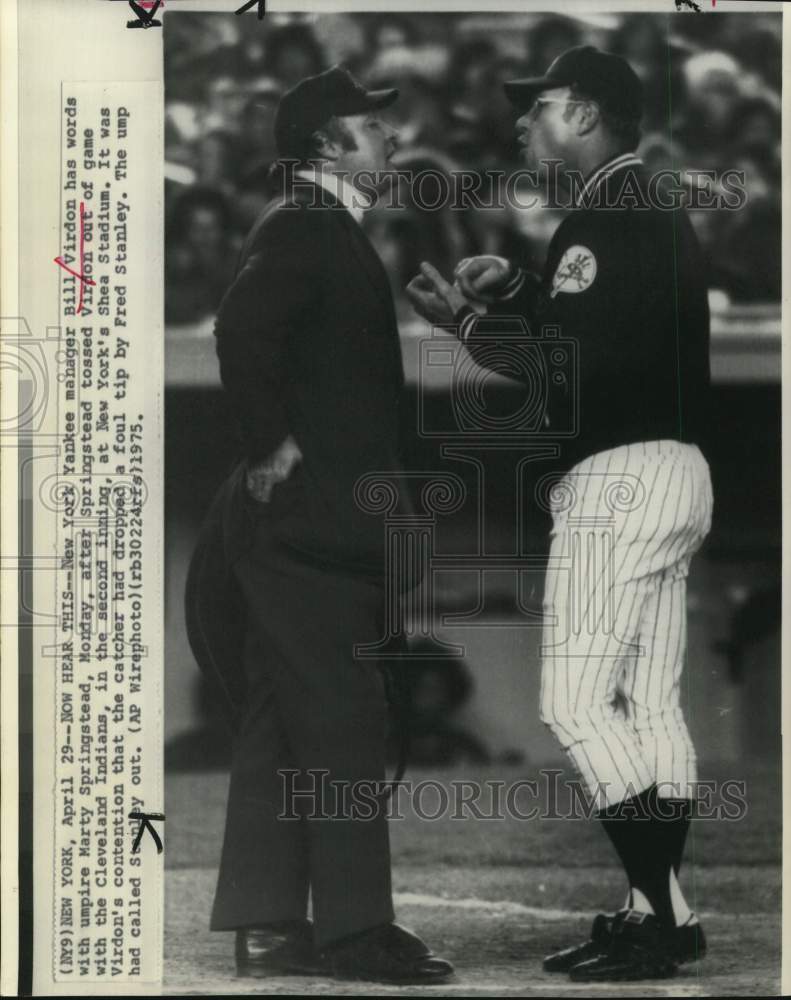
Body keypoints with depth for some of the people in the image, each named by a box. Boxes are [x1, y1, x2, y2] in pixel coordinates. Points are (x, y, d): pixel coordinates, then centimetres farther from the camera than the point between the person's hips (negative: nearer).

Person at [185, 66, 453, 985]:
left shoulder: (323, 229, 19)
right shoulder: (304, 224, -12)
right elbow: (243, 330, -26)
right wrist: (274, 448, -21)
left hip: (309, 519, 10)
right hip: (305, 512, -10)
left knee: (280, 719, 9)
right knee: (342, 719, -9)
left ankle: (265, 923, 13)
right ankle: (353, 926, -6)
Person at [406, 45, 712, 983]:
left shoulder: (600, 223, -14)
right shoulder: (659, 217, 19)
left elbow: (571, 368, -22)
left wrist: (468, 318, -13)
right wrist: (512, 290, 11)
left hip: (619, 476, -10)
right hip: (673, 473, 10)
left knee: (575, 700, -9)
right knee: (649, 704, 10)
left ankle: (665, 913, -10)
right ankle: (659, 911, 11)